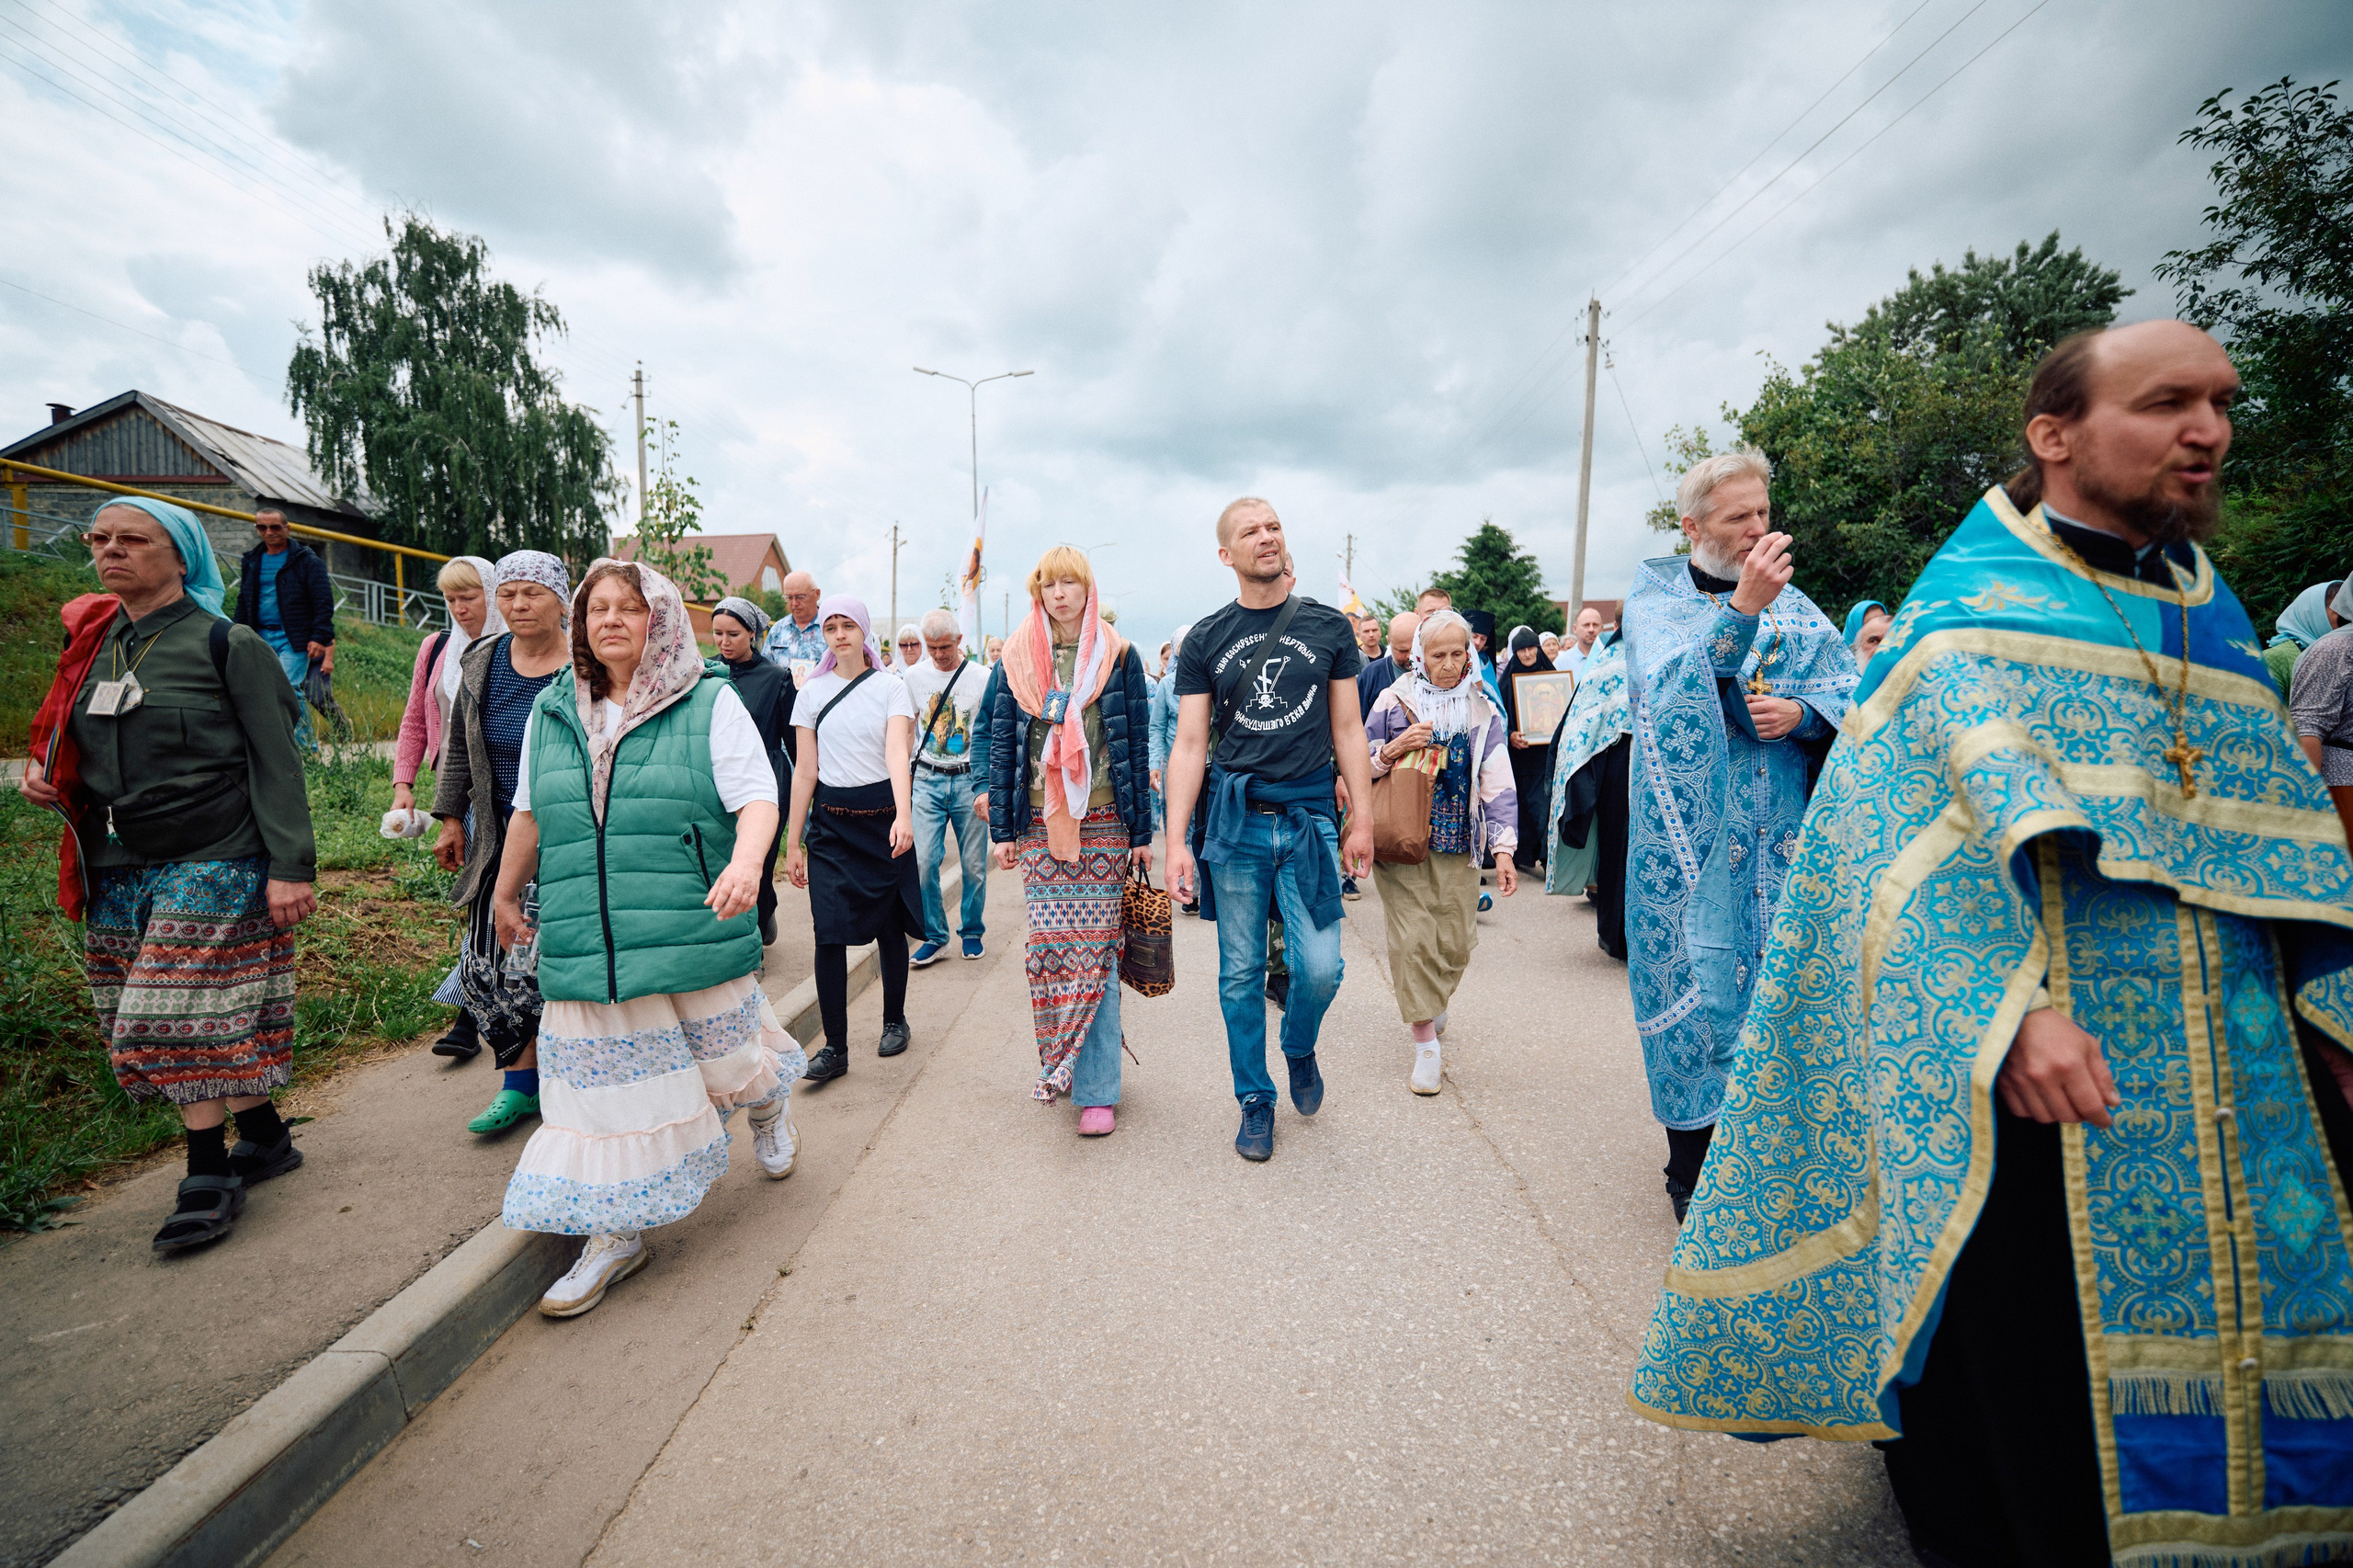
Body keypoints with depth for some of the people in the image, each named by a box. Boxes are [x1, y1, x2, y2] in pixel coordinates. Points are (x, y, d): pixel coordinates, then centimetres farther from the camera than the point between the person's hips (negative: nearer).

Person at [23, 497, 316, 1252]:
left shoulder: (228, 645, -6)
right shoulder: (94, 645, 13)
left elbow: (276, 761, -10)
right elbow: (84, 749, 26)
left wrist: (291, 866, -16)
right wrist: (45, 773, 2)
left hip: (215, 865, -6)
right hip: (121, 870, 6)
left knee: (184, 1020, -5)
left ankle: (209, 1178, 7)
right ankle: (266, 1139, 23)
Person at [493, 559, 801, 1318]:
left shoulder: (711, 703, -4)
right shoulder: (551, 712, 11)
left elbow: (757, 796, -12)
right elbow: (528, 813, 21)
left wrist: (747, 860, -31)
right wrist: (506, 895, 28)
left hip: (696, 936, -3)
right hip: (587, 944, 4)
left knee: (727, 1055, 11)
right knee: (605, 1083, 6)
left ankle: (770, 1103, 47)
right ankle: (615, 1233, 22)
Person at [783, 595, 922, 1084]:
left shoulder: (890, 686, -1)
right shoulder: (812, 692, 6)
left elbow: (898, 753, -16)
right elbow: (805, 771, 7)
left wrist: (903, 815, -31)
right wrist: (793, 842, 5)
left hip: (883, 816, -1)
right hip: (831, 821, 2)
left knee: (890, 927, 9)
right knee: (829, 933, -6)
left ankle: (895, 1019, 30)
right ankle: (835, 1046, 3)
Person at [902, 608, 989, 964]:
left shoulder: (981, 679, -3)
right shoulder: (913, 677, 5)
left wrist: (987, 787, -8)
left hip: (969, 779, -1)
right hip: (928, 779, 2)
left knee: (974, 864, 4)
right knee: (923, 860, -7)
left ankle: (971, 932, 23)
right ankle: (934, 936, 8)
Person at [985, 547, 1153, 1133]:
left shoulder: (1117, 656, 3)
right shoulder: (1018, 656, 7)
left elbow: (1137, 746, 3)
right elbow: (1002, 744, 9)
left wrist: (1143, 831, 0)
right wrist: (1003, 828, 5)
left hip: (1104, 824, -2)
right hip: (1040, 825, 2)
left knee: (1095, 951, -2)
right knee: (1046, 946, 1)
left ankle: (1096, 1088, 5)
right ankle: (1058, 1063, 21)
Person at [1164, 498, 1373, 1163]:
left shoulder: (1328, 627, 7)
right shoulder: (1204, 640, 5)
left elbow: (1348, 731, 8)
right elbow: (1190, 745, 1)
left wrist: (1363, 819, 3)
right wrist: (1176, 842, -6)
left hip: (1310, 814, 0)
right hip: (1234, 820, 0)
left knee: (1320, 967, -3)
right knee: (1241, 973, 7)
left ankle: (1299, 1050, 30)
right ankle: (1255, 1101, 25)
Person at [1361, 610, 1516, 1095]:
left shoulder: (1483, 712, 6)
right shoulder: (1394, 701, 2)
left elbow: (1498, 785, 2)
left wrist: (1504, 850, -6)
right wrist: (1395, 749, -13)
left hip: (1457, 844, 2)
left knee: (1456, 942, 4)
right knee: (1413, 939, -8)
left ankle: (1432, 1000, 37)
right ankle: (1426, 1045, 3)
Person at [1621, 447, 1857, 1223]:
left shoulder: (1789, 601, 12)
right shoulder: (1654, 598, 0)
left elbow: (1854, 688, 8)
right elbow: (1670, 689, -18)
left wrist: (1801, 711, -12)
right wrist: (1740, 611, -27)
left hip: (1783, 839, 4)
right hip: (1693, 839, -4)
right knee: (1698, 984, 2)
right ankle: (1694, 1174, 17)